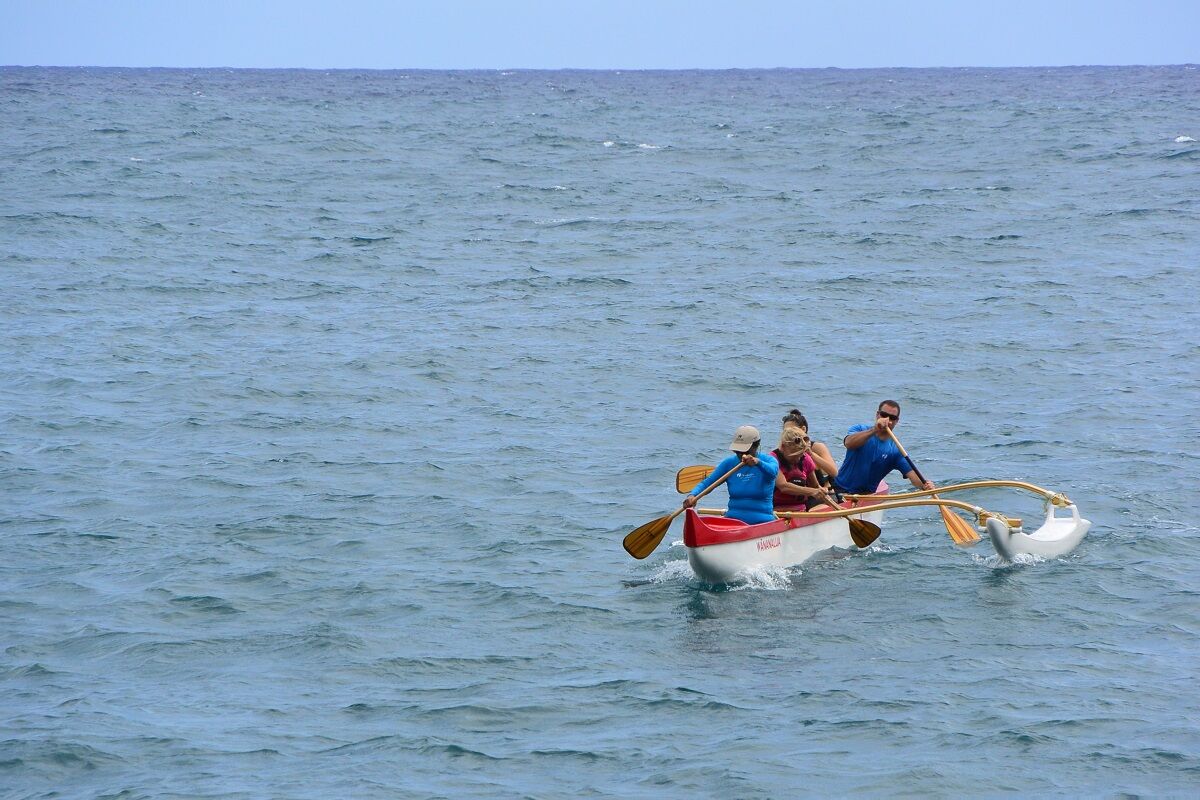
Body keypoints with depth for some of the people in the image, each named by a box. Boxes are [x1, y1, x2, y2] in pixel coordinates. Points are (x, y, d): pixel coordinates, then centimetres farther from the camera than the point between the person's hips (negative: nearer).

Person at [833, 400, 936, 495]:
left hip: (866, 495, 2)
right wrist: (874, 430, -37)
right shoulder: (860, 430, 0)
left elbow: (912, 474, -8)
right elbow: (848, 443, -24)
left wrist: (925, 485, -32)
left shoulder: (895, 450, 3)